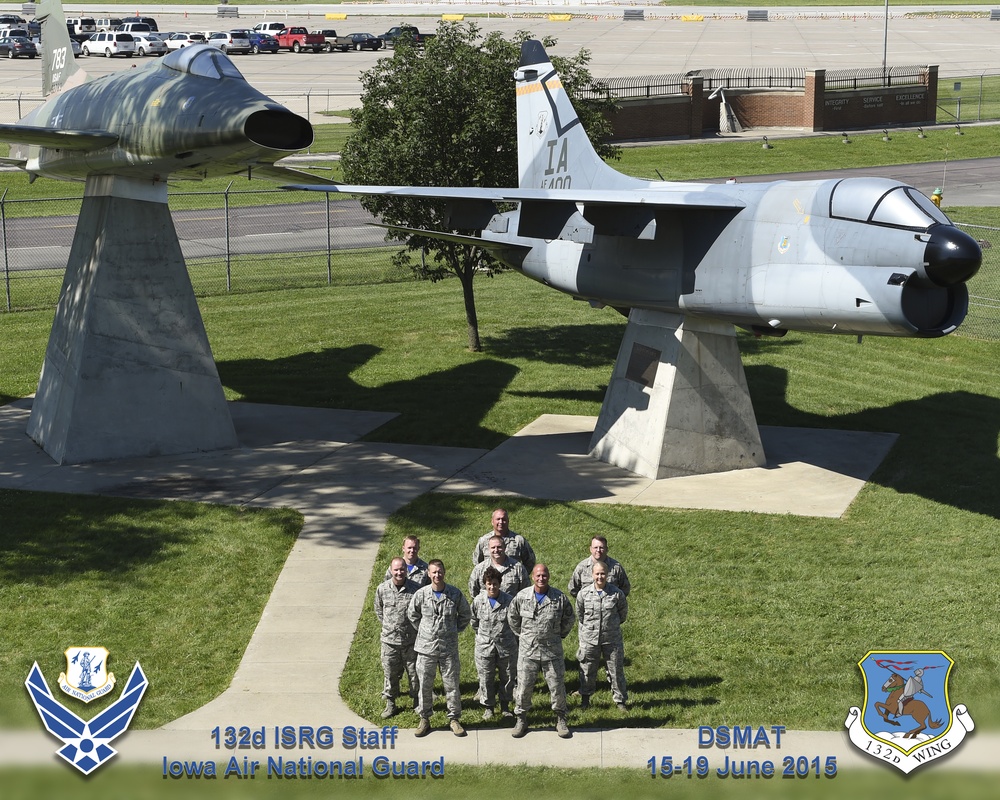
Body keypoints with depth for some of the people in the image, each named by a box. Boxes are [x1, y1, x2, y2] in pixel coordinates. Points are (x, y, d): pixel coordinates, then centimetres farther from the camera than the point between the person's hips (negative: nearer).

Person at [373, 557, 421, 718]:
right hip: (389, 640, 1)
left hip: (411, 640, -1)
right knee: (390, 673, 10)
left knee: (414, 672, 10)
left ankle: (417, 702, 27)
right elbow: (378, 610, 10)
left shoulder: (415, 589, -11)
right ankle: (390, 704, 24)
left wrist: (417, 628, 4)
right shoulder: (382, 589, -6)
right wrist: (388, 626, 8)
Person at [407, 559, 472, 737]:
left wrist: (455, 630, 8)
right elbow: (412, 614, 12)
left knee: (452, 685, 5)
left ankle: (454, 719, 19)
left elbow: (466, 615, 12)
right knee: (425, 685, 7)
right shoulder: (421, 594, -4)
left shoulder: (455, 594, -4)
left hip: (449, 648, 0)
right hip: (426, 648, 0)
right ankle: (424, 719, 20)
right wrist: (424, 631, 9)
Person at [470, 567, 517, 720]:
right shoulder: (478, 600, -5)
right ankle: (488, 706, 21)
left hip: (506, 646, -1)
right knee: (486, 678, 5)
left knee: (507, 677, 11)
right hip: (484, 646, 1)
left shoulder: (509, 601, -10)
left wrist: (511, 636, 8)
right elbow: (474, 620, 12)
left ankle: (505, 706, 28)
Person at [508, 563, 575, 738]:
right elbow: (512, 617, 13)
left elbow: (569, 619, 12)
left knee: (557, 686, 5)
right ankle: (521, 720, 19)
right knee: (524, 686, 4)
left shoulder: (560, 598, -5)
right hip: (527, 651, 0)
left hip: (552, 651, 0)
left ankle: (561, 720, 20)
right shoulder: (521, 597, -4)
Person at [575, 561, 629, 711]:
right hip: (589, 639, 1)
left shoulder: (617, 594, -8)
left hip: (612, 640, -1)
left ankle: (620, 700, 21)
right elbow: (579, 615, 10)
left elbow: (623, 614, 8)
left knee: (616, 670, 7)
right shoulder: (584, 594, -6)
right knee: (587, 671, 12)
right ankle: (585, 698, 31)